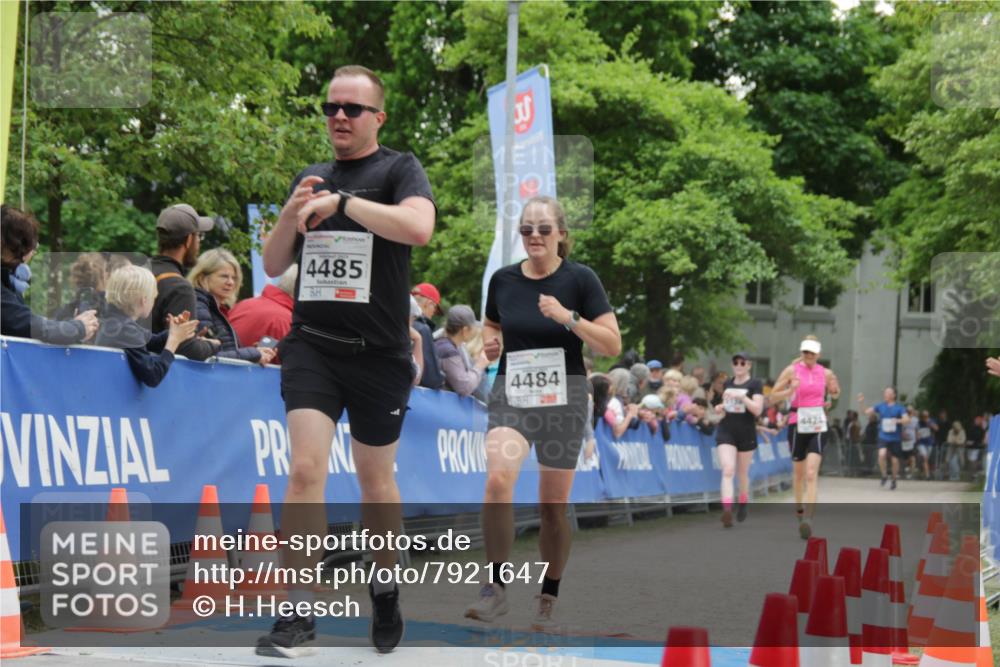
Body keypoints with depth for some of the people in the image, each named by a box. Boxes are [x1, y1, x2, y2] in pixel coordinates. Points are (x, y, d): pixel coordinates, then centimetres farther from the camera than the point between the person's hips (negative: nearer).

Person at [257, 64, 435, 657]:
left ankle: (385, 589, 33)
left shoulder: (399, 170, -2)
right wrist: (291, 216, -4)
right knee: (306, 469, -12)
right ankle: (299, 612, -11)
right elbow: (274, 265, 16)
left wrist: (341, 202, -19)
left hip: (379, 352, -3)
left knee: (375, 479, 11)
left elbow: (419, 227, -24)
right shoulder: (310, 178, 13)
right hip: (311, 346, 3)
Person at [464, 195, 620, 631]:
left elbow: (613, 345, -9)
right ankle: (497, 587, -14)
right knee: (498, 480, -24)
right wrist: (490, 342, -1)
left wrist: (569, 317, -22)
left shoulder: (580, 279, -6)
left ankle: (548, 600, 20)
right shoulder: (503, 280, 4)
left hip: (563, 397, -1)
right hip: (511, 394, 2)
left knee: (553, 506, 4)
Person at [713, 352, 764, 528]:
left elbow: (757, 409, -15)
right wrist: (720, 408, 3)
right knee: (728, 471, -15)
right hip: (726, 432, 2)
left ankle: (743, 506, 35)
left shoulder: (755, 384, -5)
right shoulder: (728, 384, 10)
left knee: (743, 473, 13)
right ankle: (727, 510, -26)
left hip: (746, 434, -2)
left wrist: (741, 396, -24)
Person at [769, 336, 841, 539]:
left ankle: (808, 520, -23)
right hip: (797, 424, 0)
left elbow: (834, 395, 24)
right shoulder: (792, 370, -1)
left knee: (811, 473, -14)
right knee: (798, 471, 14)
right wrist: (789, 390, -17)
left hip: (818, 425, 0)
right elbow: (772, 398, -1)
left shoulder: (825, 373, 5)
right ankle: (799, 508, 39)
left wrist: (834, 391, 2)